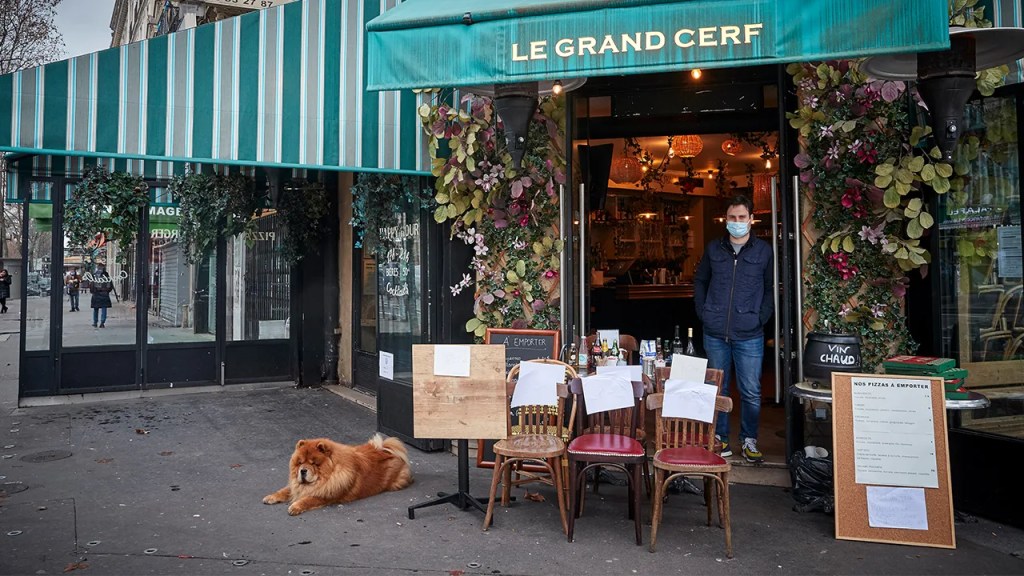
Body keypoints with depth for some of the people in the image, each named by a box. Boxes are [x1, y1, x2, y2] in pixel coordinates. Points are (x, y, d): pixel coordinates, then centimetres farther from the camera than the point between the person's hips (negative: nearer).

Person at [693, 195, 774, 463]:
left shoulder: (763, 250, 1)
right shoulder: (714, 249, 7)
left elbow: (771, 288, 4)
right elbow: (700, 281, 15)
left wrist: (762, 317, -6)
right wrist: (702, 312, 5)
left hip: (749, 334, -2)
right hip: (715, 333, 2)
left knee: (751, 391, 3)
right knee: (717, 388, 11)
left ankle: (749, 441, 18)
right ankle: (720, 438, 23)